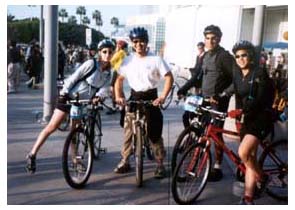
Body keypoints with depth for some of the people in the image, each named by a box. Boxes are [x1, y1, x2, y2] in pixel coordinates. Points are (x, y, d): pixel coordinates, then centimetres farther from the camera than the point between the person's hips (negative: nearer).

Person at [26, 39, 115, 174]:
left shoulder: (108, 73, 3)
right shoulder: (91, 63, -13)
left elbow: (105, 88, -9)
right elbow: (74, 78, -14)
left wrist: (98, 96, -29)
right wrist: (63, 93, -20)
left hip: (84, 102, 5)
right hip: (70, 97, -5)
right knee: (52, 127, -5)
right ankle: (32, 155, 2)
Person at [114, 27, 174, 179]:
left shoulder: (156, 59, -7)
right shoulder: (128, 60, 3)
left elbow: (169, 77, -8)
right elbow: (119, 79, 10)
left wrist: (163, 97, -19)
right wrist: (118, 96, -6)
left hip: (151, 98, -3)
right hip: (134, 98, 3)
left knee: (155, 133, 0)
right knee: (128, 131, 5)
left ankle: (160, 164, 12)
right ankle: (125, 162, 19)